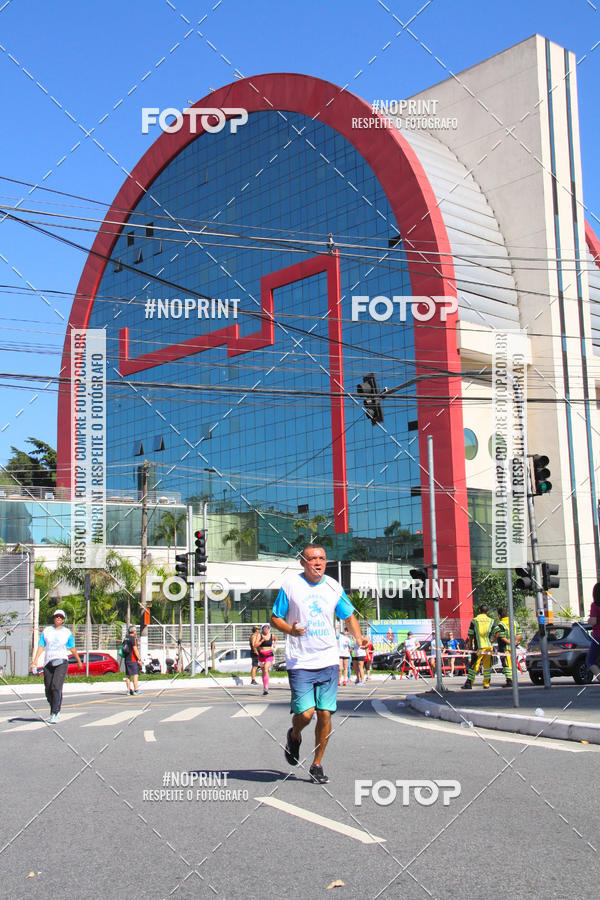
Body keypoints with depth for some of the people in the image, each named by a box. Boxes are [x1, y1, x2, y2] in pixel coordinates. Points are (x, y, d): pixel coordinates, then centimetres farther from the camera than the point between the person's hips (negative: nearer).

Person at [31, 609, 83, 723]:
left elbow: (72, 648, 16)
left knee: (56, 687, -19)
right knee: (48, 690, 6)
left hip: (61, 662, -3)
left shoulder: (67, 632, 6)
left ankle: (54, 714, -17)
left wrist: (79, 661, 23)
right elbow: (41, 646, 4)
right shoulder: (46, 631, 9)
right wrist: (35, 661, -9)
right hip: (48, 662, 3)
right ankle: (55, 709, 30)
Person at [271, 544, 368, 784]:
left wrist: (358, 637, -3)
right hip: (300, 663, -3)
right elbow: (275, 618, 2)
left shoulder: (334, 587, 5)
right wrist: (290, 630, -18)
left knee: (325, 714, 1)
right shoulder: (290, 585, -3)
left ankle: (317, 765, 18)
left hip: (328, 661, 3)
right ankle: (294, 735, 25)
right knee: (305, 713, -11)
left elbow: (349, 617, 16)